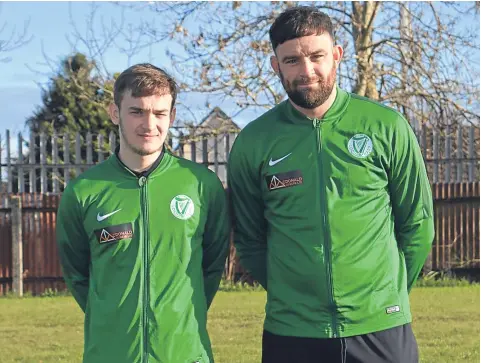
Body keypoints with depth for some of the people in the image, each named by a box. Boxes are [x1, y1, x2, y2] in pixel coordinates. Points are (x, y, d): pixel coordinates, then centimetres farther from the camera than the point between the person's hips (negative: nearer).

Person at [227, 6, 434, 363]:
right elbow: (249, 238, 8)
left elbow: (418, 223, 5)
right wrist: (290, 295, 5)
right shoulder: (253, 142, 0)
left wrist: (390, 291, 4)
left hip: (382, 331, 0)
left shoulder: (387, 127, -2)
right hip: (290, 334, 1)